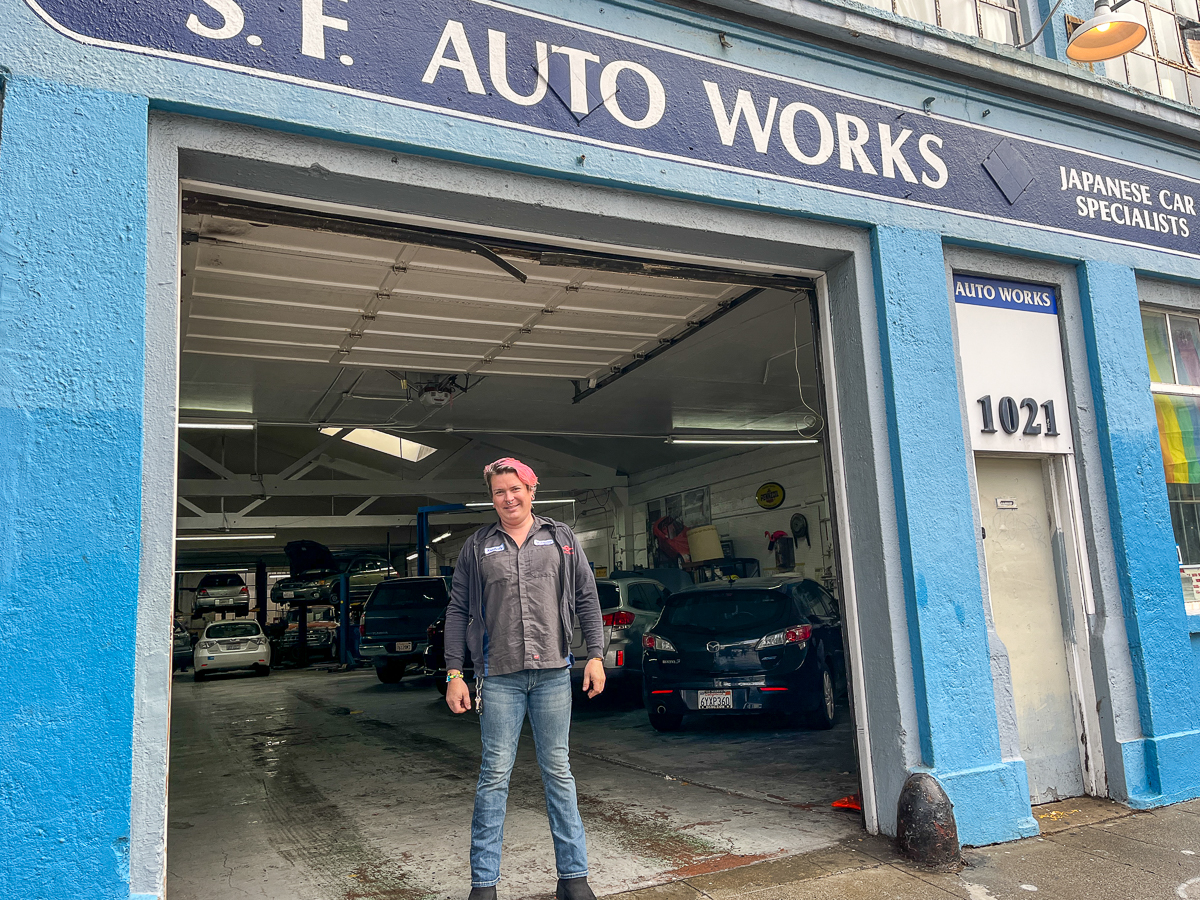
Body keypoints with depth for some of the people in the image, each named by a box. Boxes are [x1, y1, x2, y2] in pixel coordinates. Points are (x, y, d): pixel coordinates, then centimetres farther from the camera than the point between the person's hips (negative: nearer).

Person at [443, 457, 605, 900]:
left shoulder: (560, 539, 8)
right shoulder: (477, 547, 6)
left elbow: (586, 598, 9)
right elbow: (457, 611, 7)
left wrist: (595, 655, 2)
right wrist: (453, 673, 1)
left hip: (553, 672, 1)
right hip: (499, 676, -1)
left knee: (558, 772, 8)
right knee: (494, 776, 3)